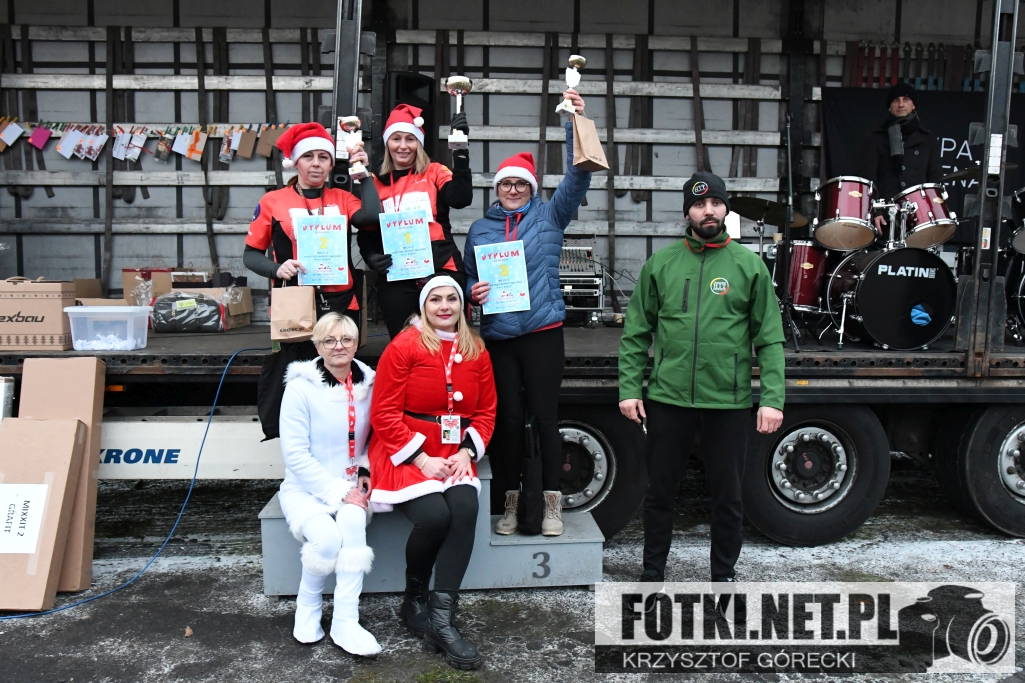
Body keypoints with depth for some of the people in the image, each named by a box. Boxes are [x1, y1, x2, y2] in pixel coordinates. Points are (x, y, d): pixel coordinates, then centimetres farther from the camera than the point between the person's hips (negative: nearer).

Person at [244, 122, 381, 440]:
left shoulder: (342, 199, 11)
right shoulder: (272, 202, 5)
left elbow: (371, 217, -10)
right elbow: (251, 254, 6)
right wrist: (277, 269, -13)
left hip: (340, 306, 2)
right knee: (286, 380, -2)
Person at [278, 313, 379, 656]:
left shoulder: (368, 385, 1)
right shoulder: (301, 387, -10)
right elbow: (296, 455, -13)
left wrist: (365, 470, -6)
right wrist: (338, 492, -18)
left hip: (350, 487, 2)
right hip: (306, 487, -2)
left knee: (353, 521, -31)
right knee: (327, 536, -30)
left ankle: (345, 622, -20)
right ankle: (308, 605, 2)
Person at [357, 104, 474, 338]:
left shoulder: (434, 173, 6)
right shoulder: (376, 182, 12)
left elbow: (461, 198, -13)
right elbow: (367, 232, 14)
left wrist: (460, 149, -20)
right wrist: (371, 257, -7)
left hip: (440, 272, -2)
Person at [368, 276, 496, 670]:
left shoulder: (476, 351, 9)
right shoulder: (404, 346, -6)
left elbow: (486, 411, 12)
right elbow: (384, 413, -9)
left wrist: (467, 452, -5)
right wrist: (422, 459, -15)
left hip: (455, 456, 4)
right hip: (405, 455, -4)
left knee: (465, 509, -26)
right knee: (434, 516, -27)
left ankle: (441, 620, -20)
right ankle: (414, 601, 3)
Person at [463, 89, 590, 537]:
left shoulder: (549, 216, 6)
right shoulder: (480, 229, 14)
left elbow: (577, 178, -7)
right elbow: (468, 277, 19)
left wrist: (576, 122, -16)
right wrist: (473, 291, -4)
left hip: (542, 332, -2)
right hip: (498, 335, 3)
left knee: (545, 417, -1)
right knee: (508, 420, 7)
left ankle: (552, 504, 11)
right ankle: (511, 503, 19)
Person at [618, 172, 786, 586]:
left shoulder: (750, 265, 3)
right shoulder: (660, 264, 6)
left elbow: (770, 339, 0)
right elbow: (637, 333, 6)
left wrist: (772, 398, -9)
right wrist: (629, 388, -2)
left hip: (730, 401, -1)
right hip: (668, 398, 1)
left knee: (728, 495, 11)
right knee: (660, 490, 12)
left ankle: (724, 575, 30)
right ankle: (653, 571, 30)